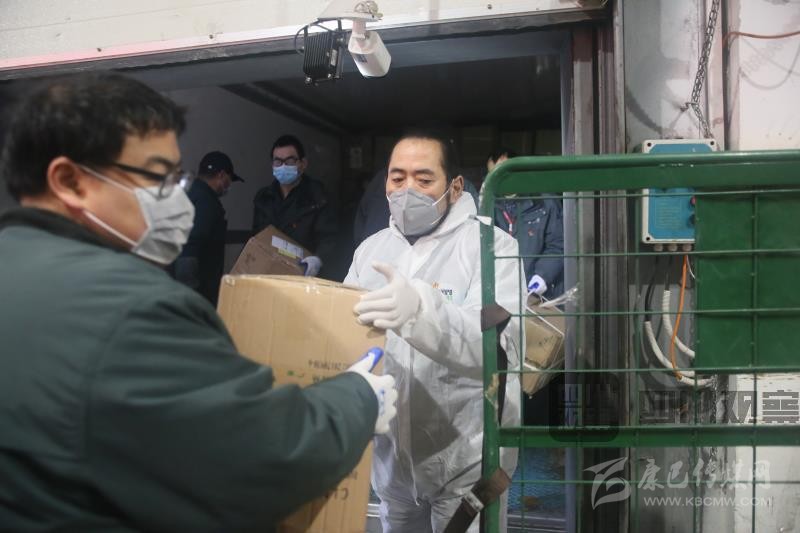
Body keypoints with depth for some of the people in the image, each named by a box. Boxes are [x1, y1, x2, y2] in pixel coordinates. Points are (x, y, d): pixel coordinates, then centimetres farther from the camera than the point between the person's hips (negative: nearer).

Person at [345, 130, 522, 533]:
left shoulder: (492, 246, -12)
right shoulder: (370, 249, 6)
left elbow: (503, 347, -28)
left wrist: (421, 309, -45)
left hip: (465, 458, -5)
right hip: (390, 456, 6)